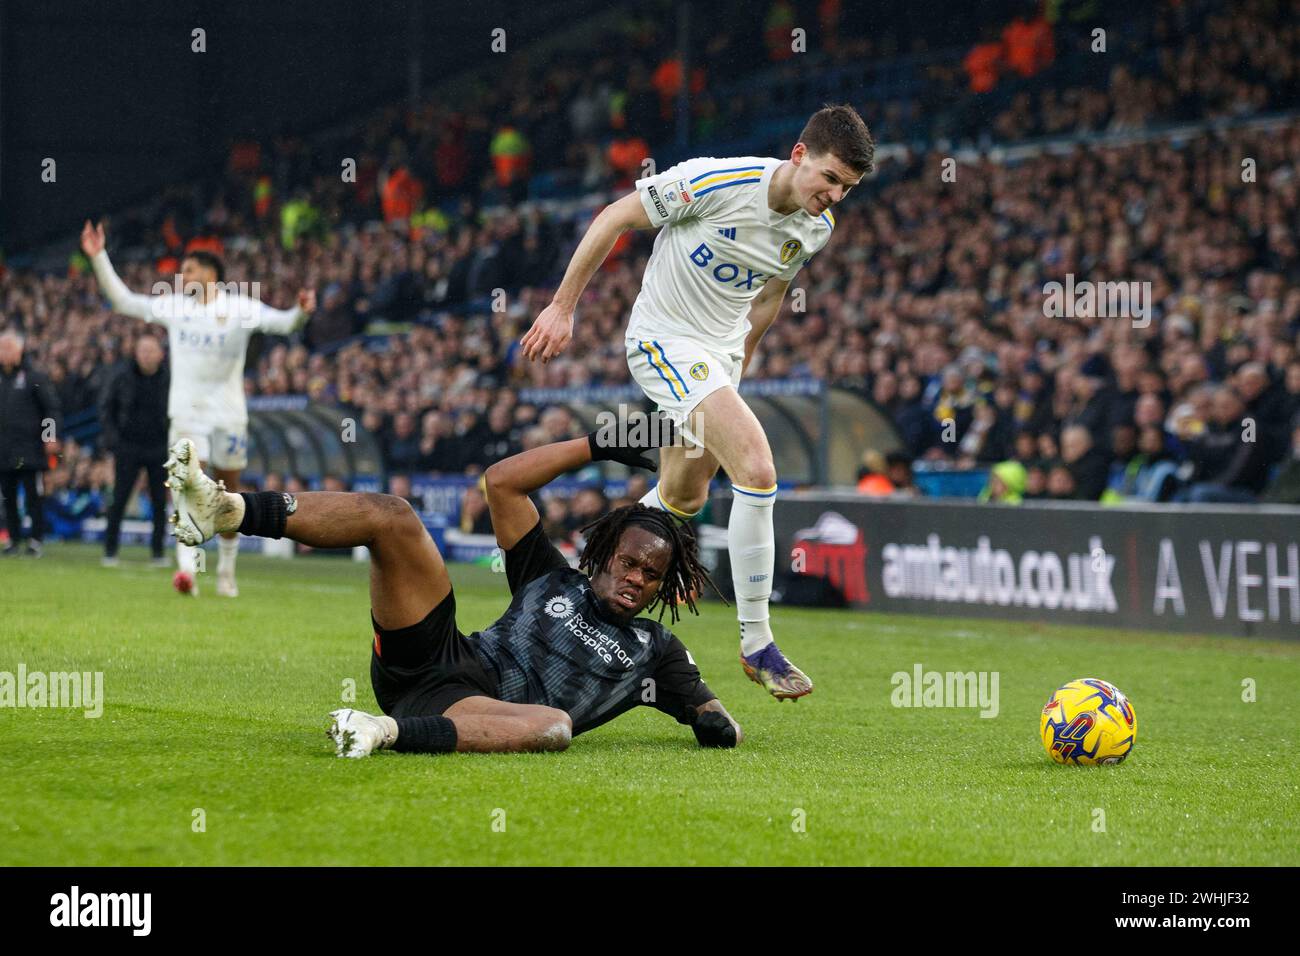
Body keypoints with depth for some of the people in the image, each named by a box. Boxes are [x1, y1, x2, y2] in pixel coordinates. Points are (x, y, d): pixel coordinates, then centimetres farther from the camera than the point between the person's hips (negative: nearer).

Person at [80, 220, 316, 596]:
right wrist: (98, 257, 6)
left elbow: (281, 322, -13)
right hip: (186, 411, 1)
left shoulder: (240, 307, -3)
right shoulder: (174, 305, 7)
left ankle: (227, 572, 22)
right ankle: (187, 568, -26)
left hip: (229, 411, -1)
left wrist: (301, 312, -36)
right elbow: (123, 300, 12)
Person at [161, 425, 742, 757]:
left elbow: (720, 728, 18)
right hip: (432, 654, 3)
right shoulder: (555, 582, 25)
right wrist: (596, 447, 24)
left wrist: (720, 727, -6)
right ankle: (228, 511, -36)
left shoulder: (655, 652, 20)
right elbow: (502, 482, 24)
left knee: (556, 726, -43)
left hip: (469, 711, -3)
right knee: (389, 515, -15)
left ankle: (390, 732, -54)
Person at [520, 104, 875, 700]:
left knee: (684, 499, 20)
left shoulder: (817, 228, -4)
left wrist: (740, 365, 22)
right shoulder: (717, 182, -25)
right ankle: (756, 645, -15)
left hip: (720, 352, 8)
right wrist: (563, 306, -11)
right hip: (665, 340, -8)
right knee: (757, 468, -23)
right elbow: (615, 219, -15)